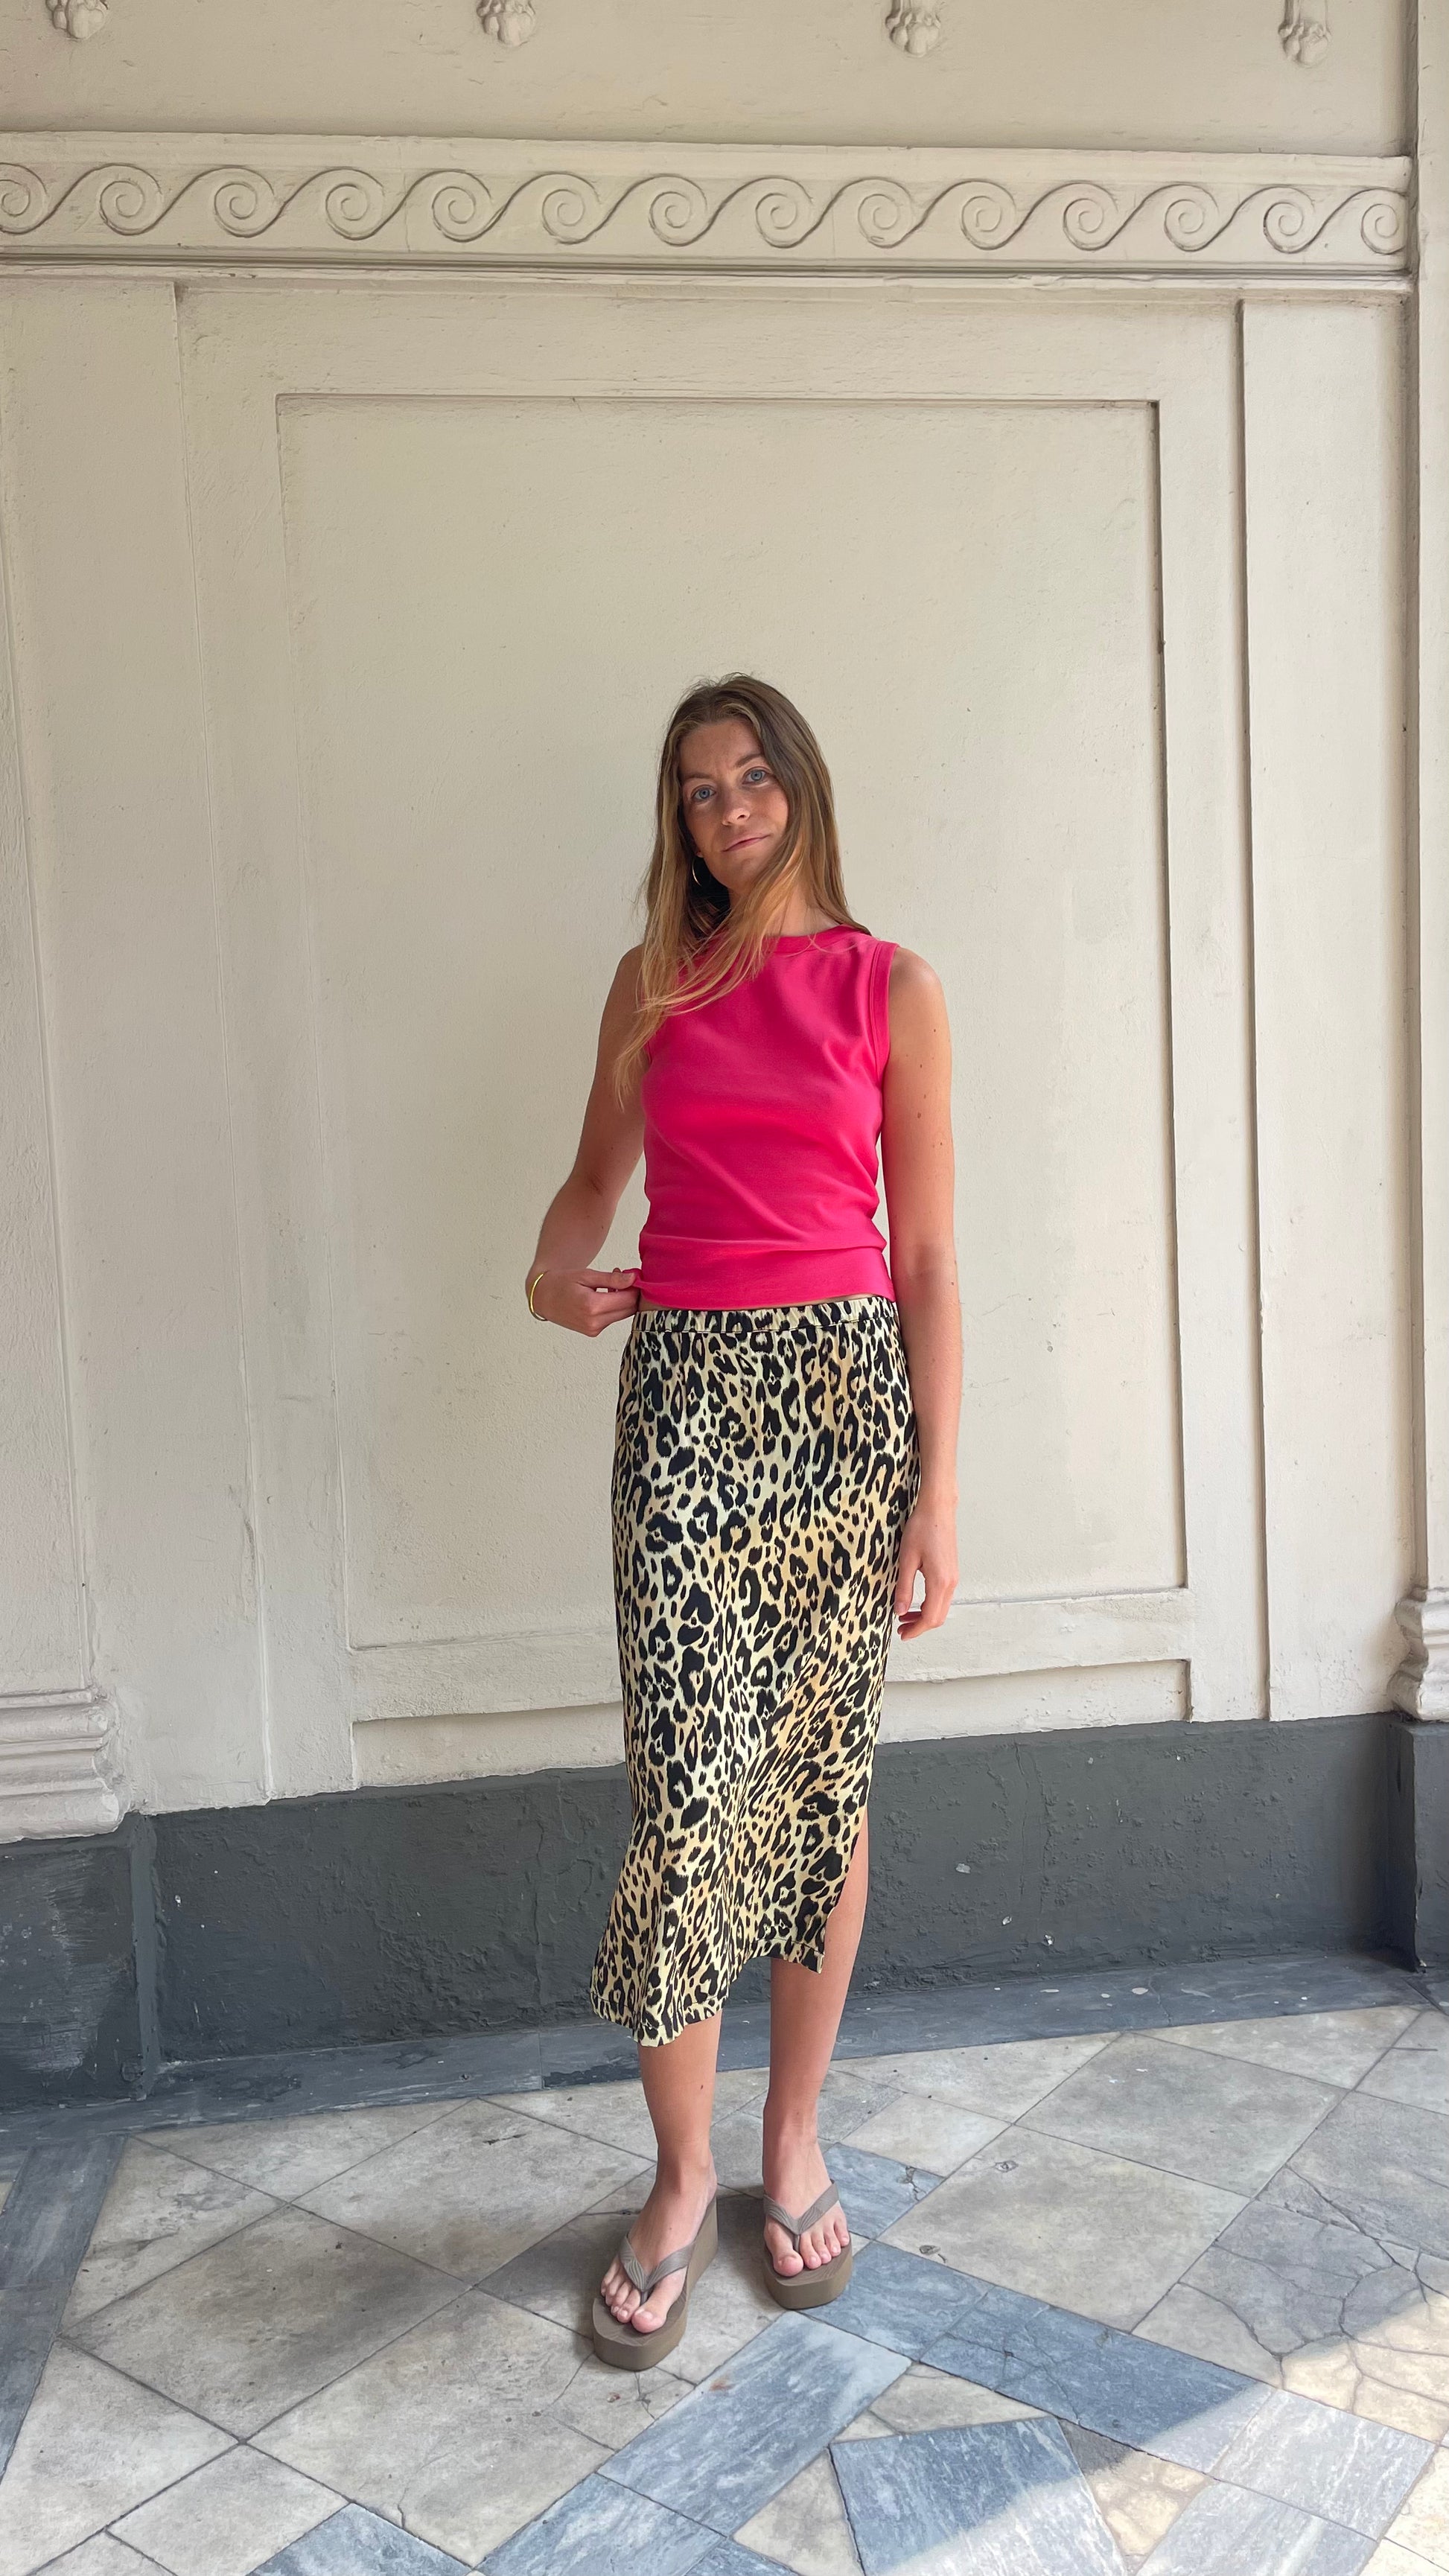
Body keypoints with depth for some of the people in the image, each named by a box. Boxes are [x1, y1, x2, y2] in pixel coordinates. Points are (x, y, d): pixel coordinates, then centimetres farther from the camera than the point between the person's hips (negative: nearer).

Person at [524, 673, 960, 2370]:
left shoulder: (891, 989, 3)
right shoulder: (652, 983, 10)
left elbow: (927, 1256, 1)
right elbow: (597, 1170, 21)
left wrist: (937, 1495, -4)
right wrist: (553, 1273, -3)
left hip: (845, 1380, -1)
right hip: (683, 1385, 1)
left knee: (823, 1781, 7)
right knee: (688, 1785, -5)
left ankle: (793, 2146, 26)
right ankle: (680, 2183, 14)